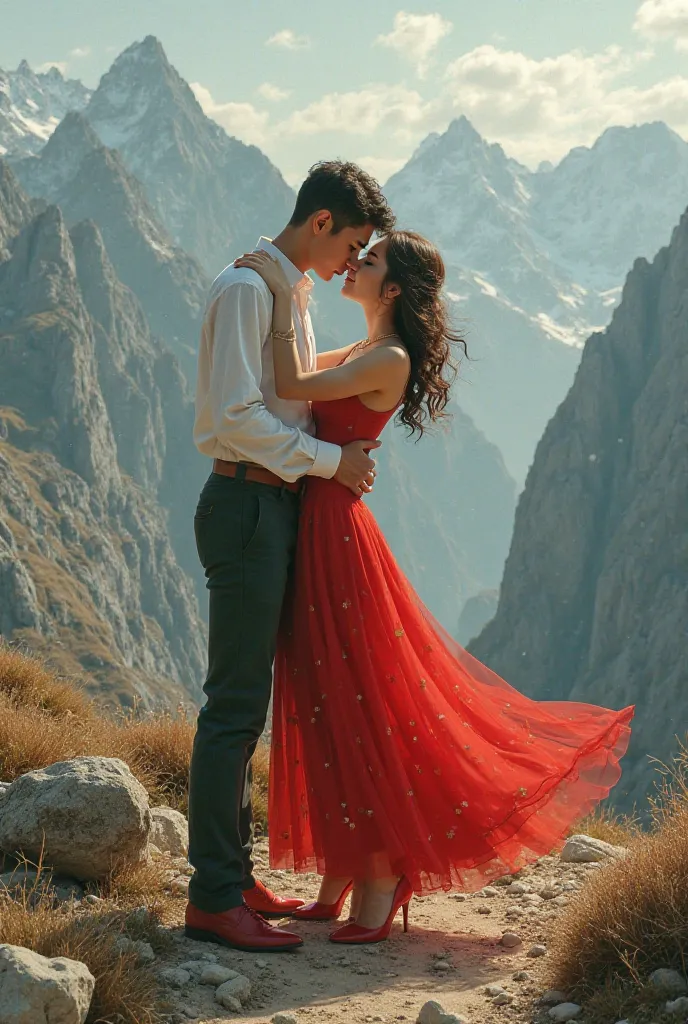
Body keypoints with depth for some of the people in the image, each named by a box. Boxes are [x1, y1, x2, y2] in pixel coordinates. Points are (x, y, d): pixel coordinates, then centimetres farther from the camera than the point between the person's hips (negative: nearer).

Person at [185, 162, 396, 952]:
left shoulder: (293, 292, 18)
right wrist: (330, 460, -15)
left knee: (246, 701, 13)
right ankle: (213, 898, -5)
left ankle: (232, 875, 21)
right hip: (248, 505, -10)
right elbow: (236, 414, -20)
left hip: (279, 505, 10)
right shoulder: (247, 288, -12)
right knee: (235, 704, -9)